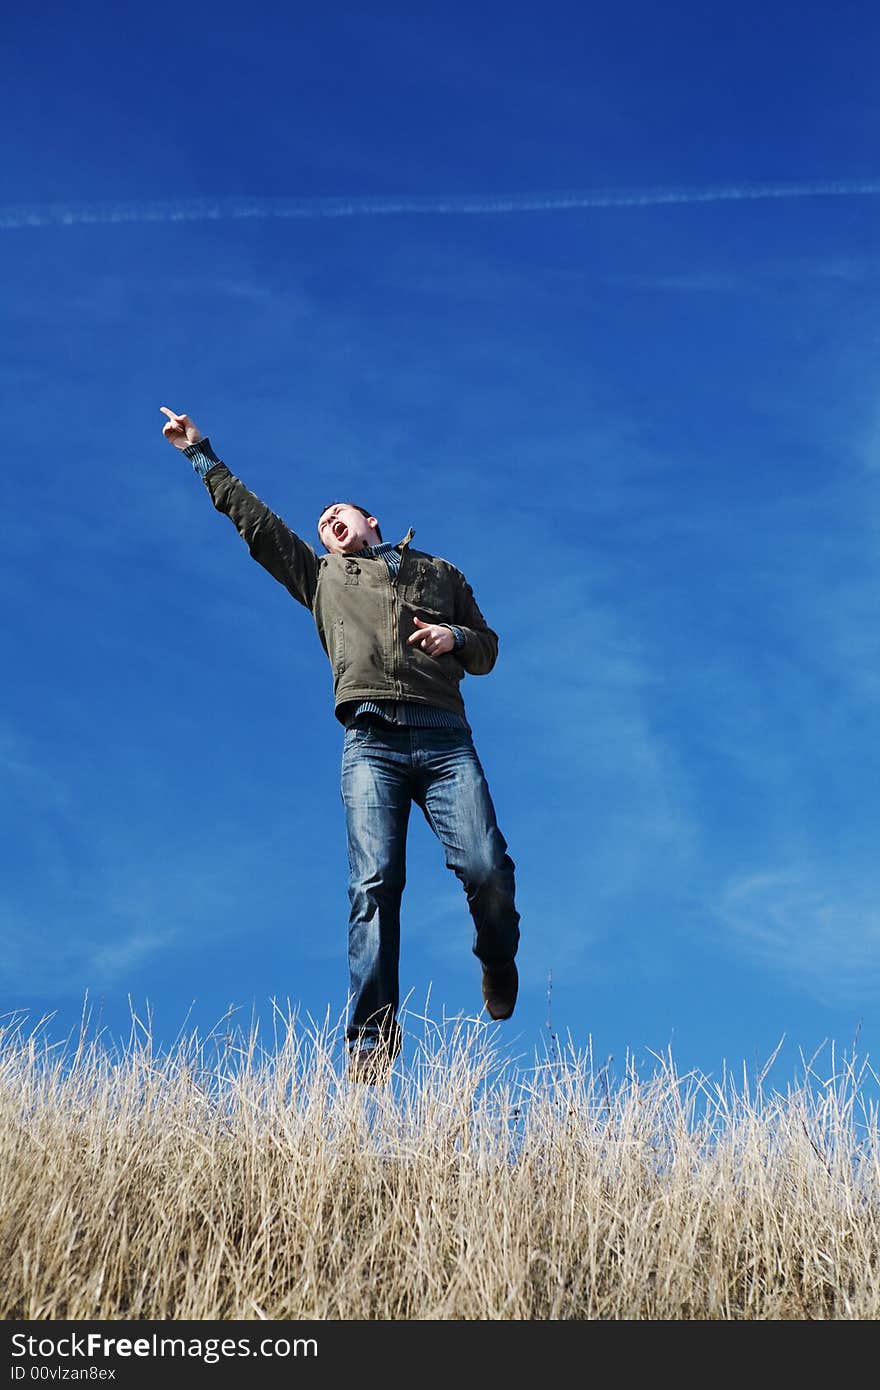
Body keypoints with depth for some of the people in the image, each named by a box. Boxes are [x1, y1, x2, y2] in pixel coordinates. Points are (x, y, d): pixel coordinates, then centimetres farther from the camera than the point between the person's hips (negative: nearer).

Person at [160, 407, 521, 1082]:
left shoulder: (441, 573, 28)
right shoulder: (323, 574, 29)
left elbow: (487, 650, 25)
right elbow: (254, 520, 30)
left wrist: (457, 637, 3)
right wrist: (203, 457, 33)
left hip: (445, 739, 0)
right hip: (371, 741, 0)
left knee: (487, 868, -15)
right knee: (375, 882, -15)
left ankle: (498, 960, 15)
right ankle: (372, 1036, -16)